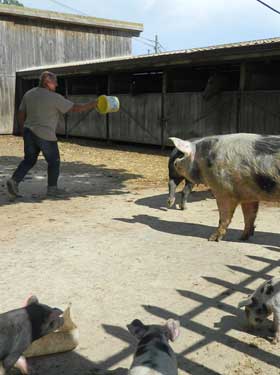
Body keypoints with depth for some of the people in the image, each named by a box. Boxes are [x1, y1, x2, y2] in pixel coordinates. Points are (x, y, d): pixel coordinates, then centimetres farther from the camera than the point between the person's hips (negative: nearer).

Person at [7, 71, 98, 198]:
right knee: (54, 161, 11)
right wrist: (91, 105, 2)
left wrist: (24, 130, 20)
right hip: (45, 136, -6)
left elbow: (21, 114, 10)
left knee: (29, 160, 15)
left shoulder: (29, 94, 6)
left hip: (29, 132, 6)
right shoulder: (55, 98, -13)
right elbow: (75, 108, -10)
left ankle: (14, 181, -2)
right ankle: (52, 188, 18)